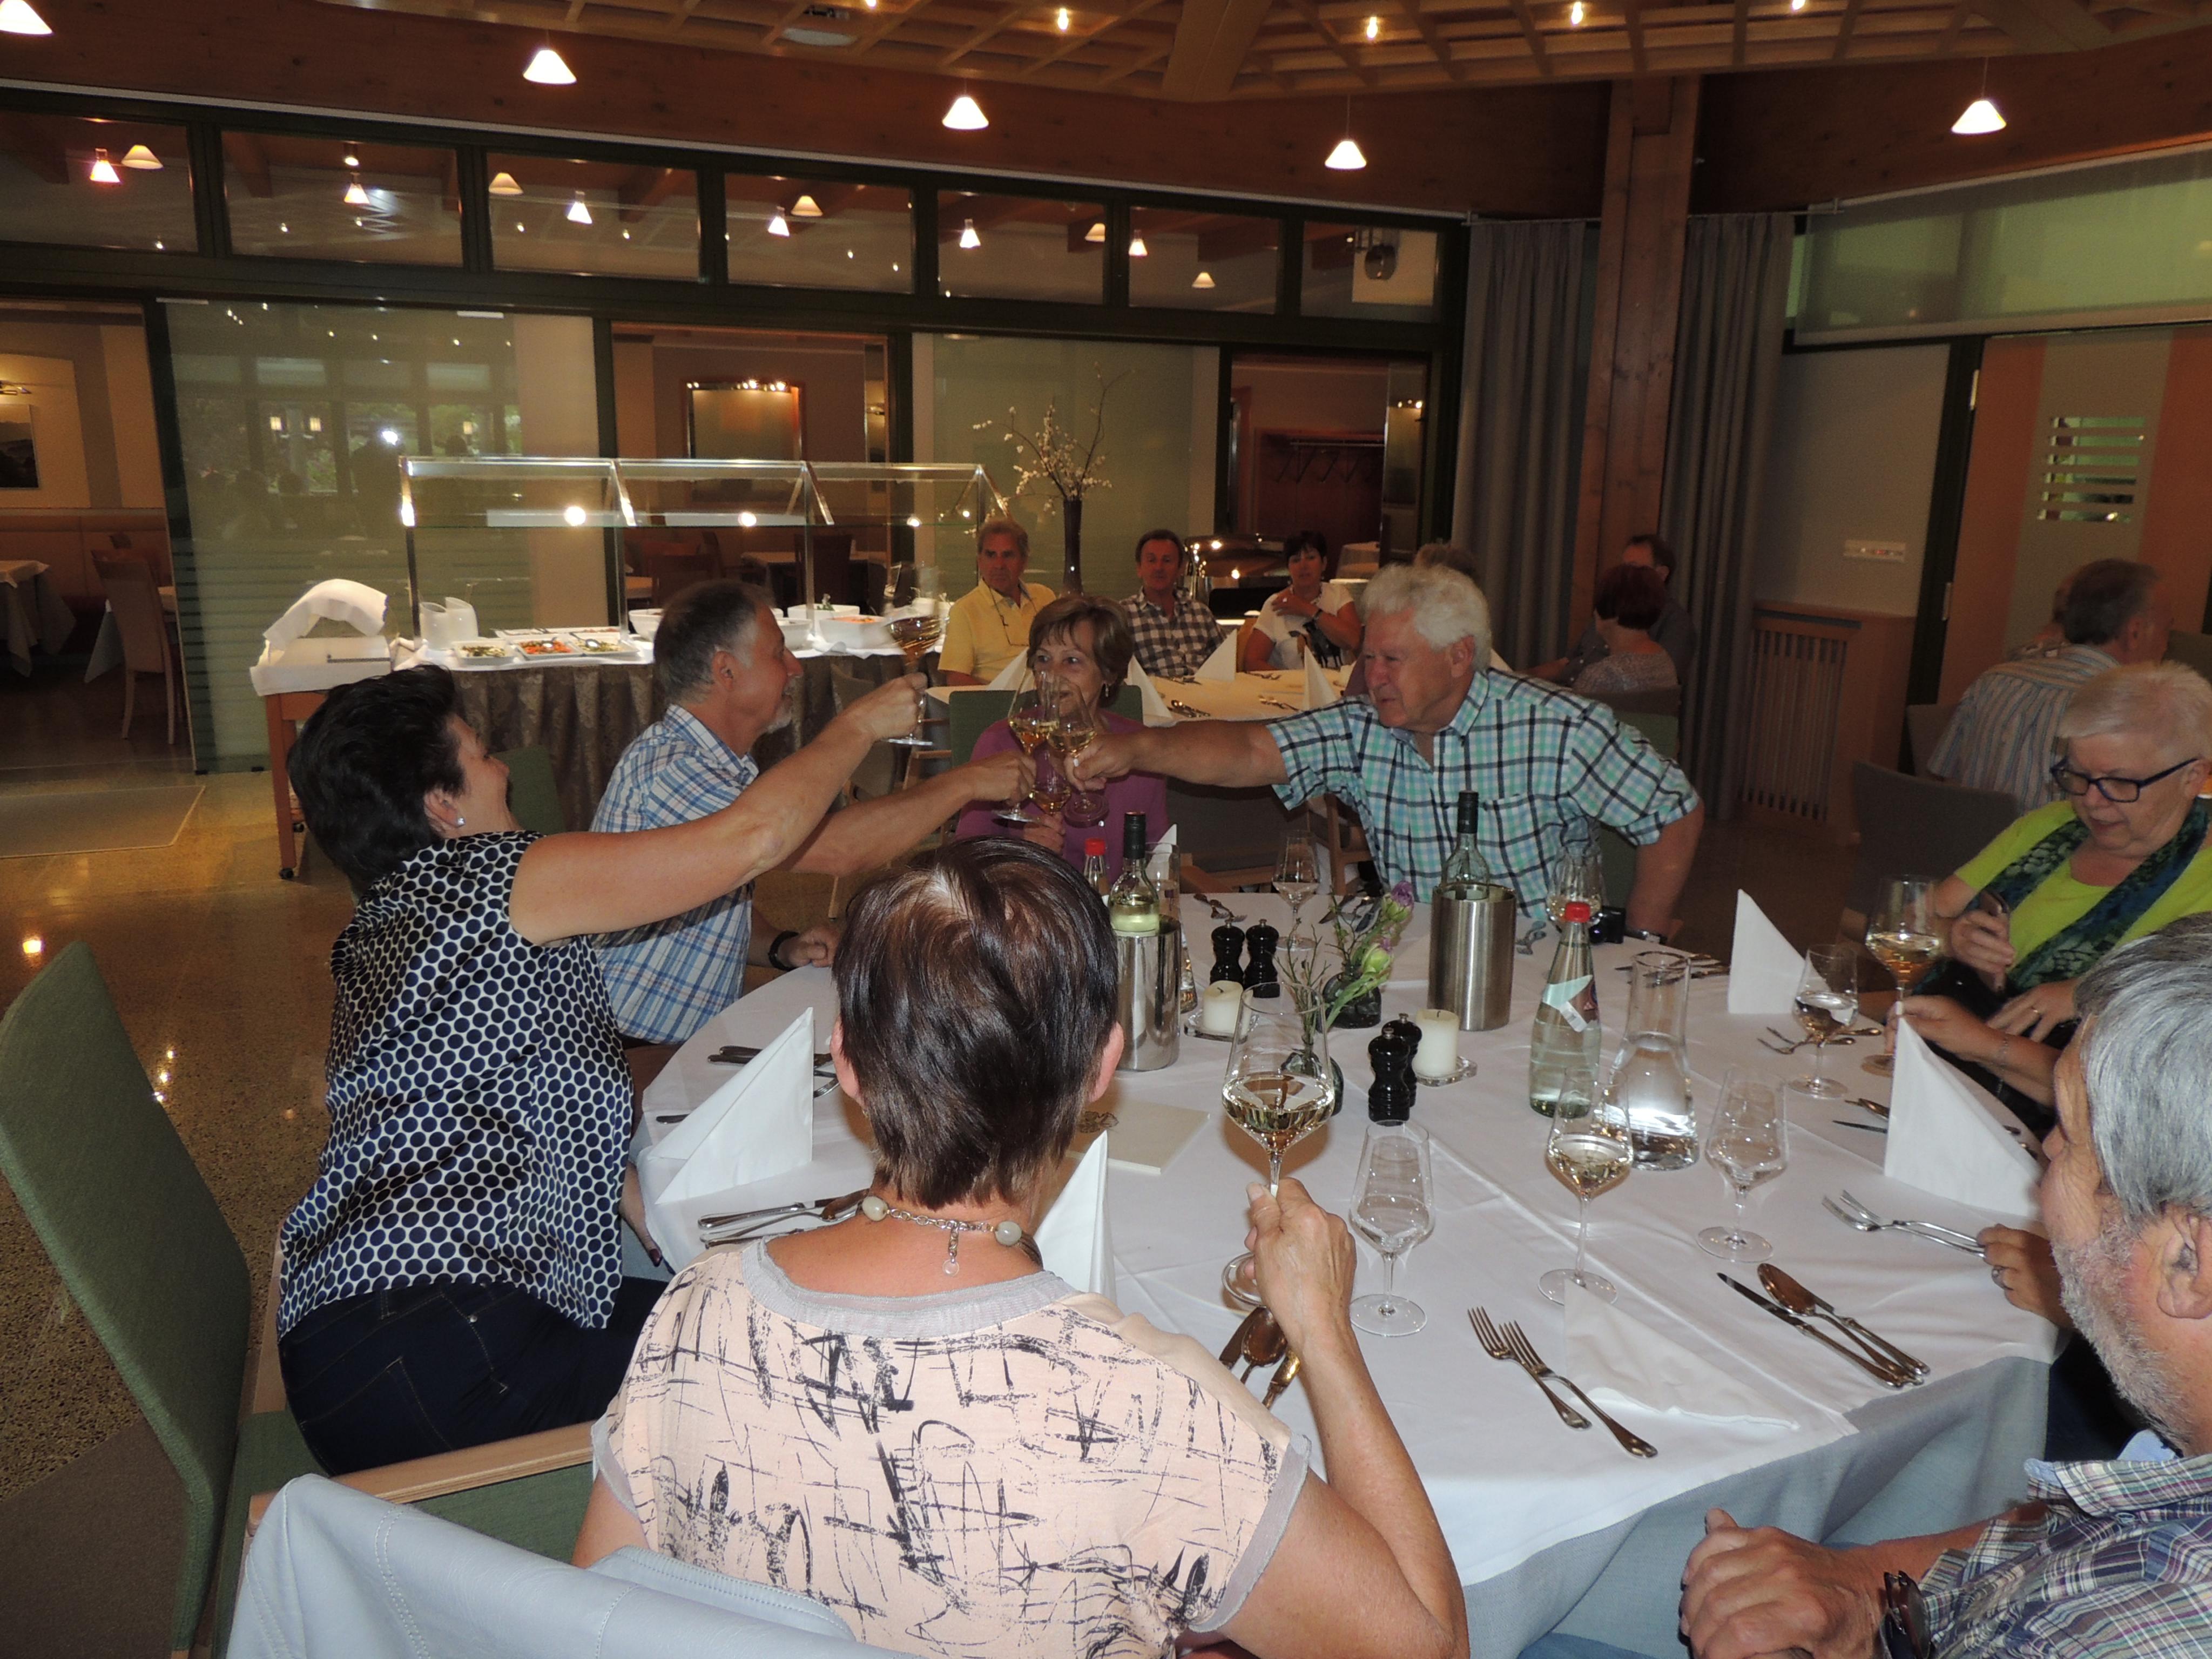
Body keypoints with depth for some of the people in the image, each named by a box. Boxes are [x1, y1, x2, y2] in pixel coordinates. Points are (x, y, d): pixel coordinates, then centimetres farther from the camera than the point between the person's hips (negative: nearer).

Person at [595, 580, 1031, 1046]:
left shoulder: (724, 770, 12)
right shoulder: (665, 768, -21)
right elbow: (833, 849, -28)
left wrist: (782, 949, -2)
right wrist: (966, 782, -18)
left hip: (701, 1039, 9)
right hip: (637, 1058, -9)